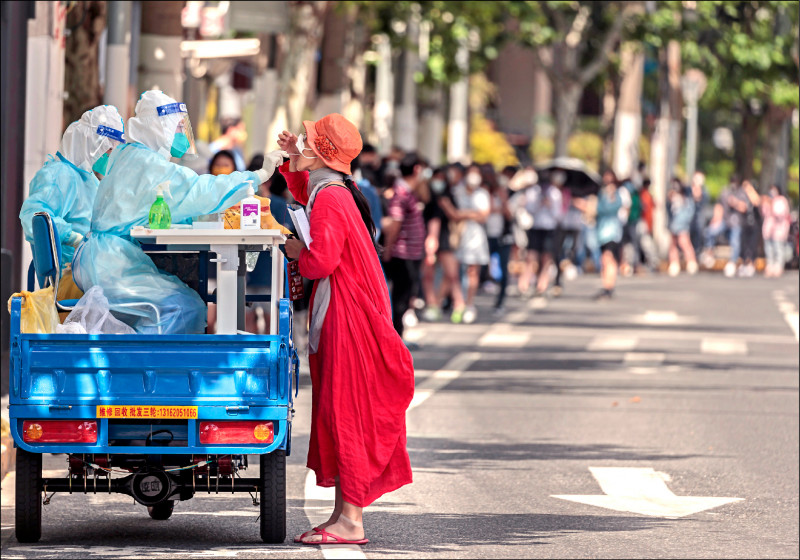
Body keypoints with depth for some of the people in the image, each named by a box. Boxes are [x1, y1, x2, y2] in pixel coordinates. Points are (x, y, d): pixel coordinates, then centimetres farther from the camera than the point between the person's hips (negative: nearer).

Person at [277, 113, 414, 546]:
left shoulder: (330, 199, -17)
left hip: (347, 315, -10)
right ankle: (343, 514, 14)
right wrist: (295, 161, 25)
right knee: (337, 412, 11)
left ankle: (350, 521, -8)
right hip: (339, 311, 10)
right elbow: (304, 192, 39)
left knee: (344, 411, -9)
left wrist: (296, 252, -7)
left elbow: (322, 260, -26)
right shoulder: (327, 190, 13)